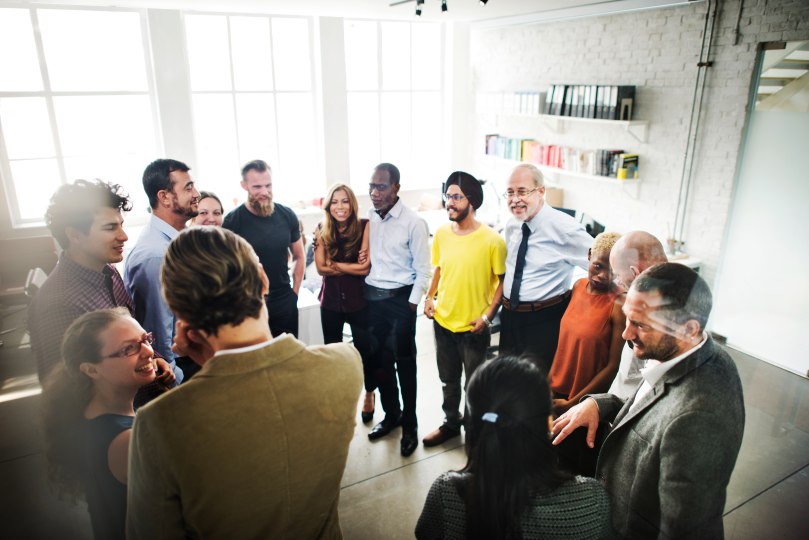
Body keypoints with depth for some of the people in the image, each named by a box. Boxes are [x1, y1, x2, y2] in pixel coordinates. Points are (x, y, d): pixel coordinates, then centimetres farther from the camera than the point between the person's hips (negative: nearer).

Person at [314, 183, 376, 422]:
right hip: (330, 300, 3)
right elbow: (321, 268, -7)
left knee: (364, 349, 10)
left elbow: (366, 267, -18)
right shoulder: (322, 230, -2)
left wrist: (334, 264, -11)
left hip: (358, 298, -2)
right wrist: (352, 266, -15)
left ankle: (369, 394, 37)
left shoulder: (364, 227, -11)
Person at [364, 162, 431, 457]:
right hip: (371, 297, 5)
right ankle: (391, 414, 35)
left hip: (400, 300, -5)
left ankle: (409, 424, 24)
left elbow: (423, 270, -10)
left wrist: (411, 306, -11)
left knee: (404, 362, 6)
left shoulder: (414, 222, -12)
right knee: (379, 360, 15)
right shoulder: (367, 219, 3)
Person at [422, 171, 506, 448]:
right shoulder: (441, 234, -2)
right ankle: (450, 423, 43)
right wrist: (430, 296, 0)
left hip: (473, 327, -5)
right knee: (448, 379, 22)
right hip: (443, 322, 5)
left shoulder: (491, 240, -17)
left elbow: (503, 280, -10)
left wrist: (488, 315, -16)